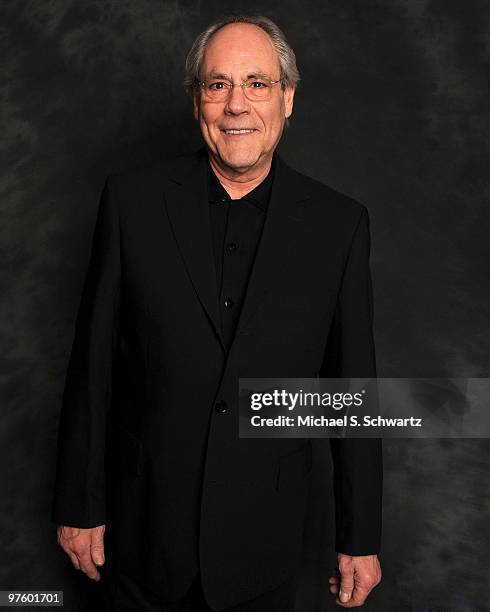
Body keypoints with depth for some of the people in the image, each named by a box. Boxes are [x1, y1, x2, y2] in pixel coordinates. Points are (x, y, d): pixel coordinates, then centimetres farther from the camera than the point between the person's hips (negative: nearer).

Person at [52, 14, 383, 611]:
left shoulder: (338, 223, -6)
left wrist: (360, 538, 1)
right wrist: (79, 505, 0)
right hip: (146, 530, 0)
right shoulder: (131, 199, -7)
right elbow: (92, 364, -4)